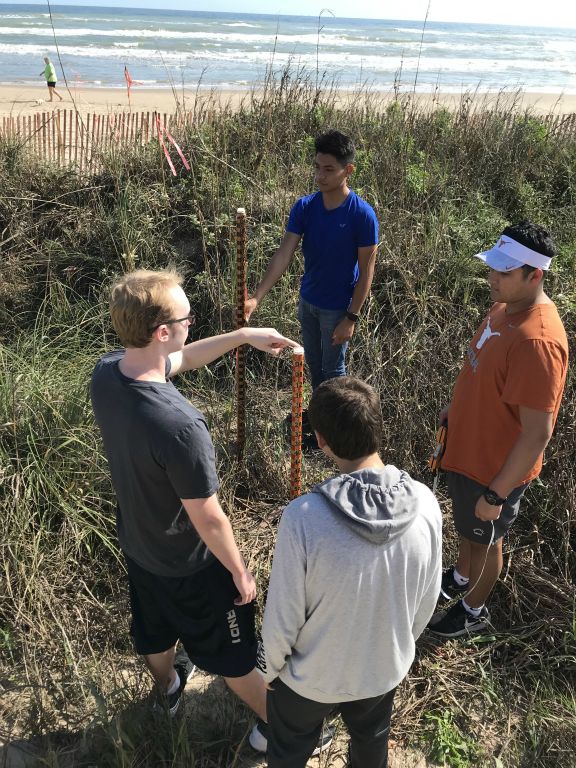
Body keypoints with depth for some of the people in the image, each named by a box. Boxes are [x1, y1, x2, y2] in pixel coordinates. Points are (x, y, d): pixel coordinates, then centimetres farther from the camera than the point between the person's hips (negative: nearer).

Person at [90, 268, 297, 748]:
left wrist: (242, 336, 2)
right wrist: (240, 571, -11)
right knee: (231, 653, 20)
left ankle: (168, 689, 65)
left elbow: (178, 361, 3)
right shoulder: (179, 426, -42)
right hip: (189, 563, -7)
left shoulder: (105, 373, -18)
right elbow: (208, 519, -28)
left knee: (154, 630, 34)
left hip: (137, 544, 7)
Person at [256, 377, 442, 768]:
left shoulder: (304, 517, -36)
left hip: (312, 676, -3)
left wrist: (270, 666, -1)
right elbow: (427, 601, -7)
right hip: (386, 668, 3)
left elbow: (283, 616, -22)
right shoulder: (425, 504, -23)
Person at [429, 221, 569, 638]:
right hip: (469, 447, 8)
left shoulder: (537, 342, -35)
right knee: (467, 526, 30)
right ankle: (460, 577, 57)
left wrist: (496, 494, -22)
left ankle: (474, 611, 43)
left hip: (496, 466, -8)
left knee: (486, 539, 17)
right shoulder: (507, 307, -6)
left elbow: (537, 435, -30)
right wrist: (456, 407, 21)